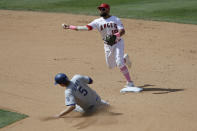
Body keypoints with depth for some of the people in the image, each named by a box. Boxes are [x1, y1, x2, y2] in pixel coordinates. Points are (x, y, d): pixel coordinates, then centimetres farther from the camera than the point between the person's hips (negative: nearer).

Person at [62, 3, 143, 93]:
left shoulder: (115, 19, -5)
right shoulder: (98, 21, 1)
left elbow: (122, 31, -13)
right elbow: (87, 27, -10)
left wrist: (115, 36, -34)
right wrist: (69, 27, -17)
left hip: (118, 43, -4)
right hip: (107, 46, 5)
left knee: (119, 63, -21)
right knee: (111, 66, 13)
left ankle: (130, 83, -17)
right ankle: (124, 58, 42)